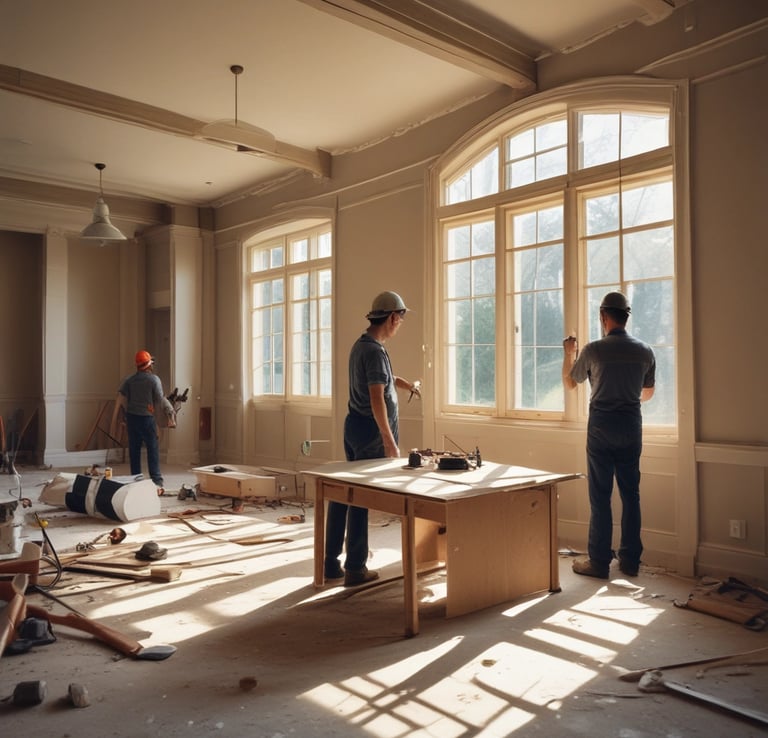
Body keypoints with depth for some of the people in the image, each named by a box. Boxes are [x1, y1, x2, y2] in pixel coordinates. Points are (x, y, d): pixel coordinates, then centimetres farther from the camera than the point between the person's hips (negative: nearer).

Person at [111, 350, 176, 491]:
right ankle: (156, 480, -5)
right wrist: (170, 413, 3)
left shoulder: (129, 380, 7)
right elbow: (160, 400, -8)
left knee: (134, 449, 9)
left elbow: (121, 398, 1)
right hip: (146, 417, -4)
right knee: (152, 449, -1)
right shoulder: (154, 379, -6)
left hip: (131, 417, 4)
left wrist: (114, 417, 5)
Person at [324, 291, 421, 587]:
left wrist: (408, 385, 45)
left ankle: (331, 563, 21)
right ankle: (355, 568, 7)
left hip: (353, 425, 10)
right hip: (369, 430, -10)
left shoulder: (361, 344, 13)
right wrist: (389, 440, -21)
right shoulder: (375, 351, -18)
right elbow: (377, 399, -23)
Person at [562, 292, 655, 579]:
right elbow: (648, 392, 16)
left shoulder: (593, 350, -10)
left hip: (601, 426, -4)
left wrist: (568, 354, 22)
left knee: (600, 496, 2)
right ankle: (630, 560, 18)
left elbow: (569, 383, 6)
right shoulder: (644, 351, 1)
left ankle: (599, 561, 7)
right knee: (630, 494, 11)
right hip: (631, 428, 4)